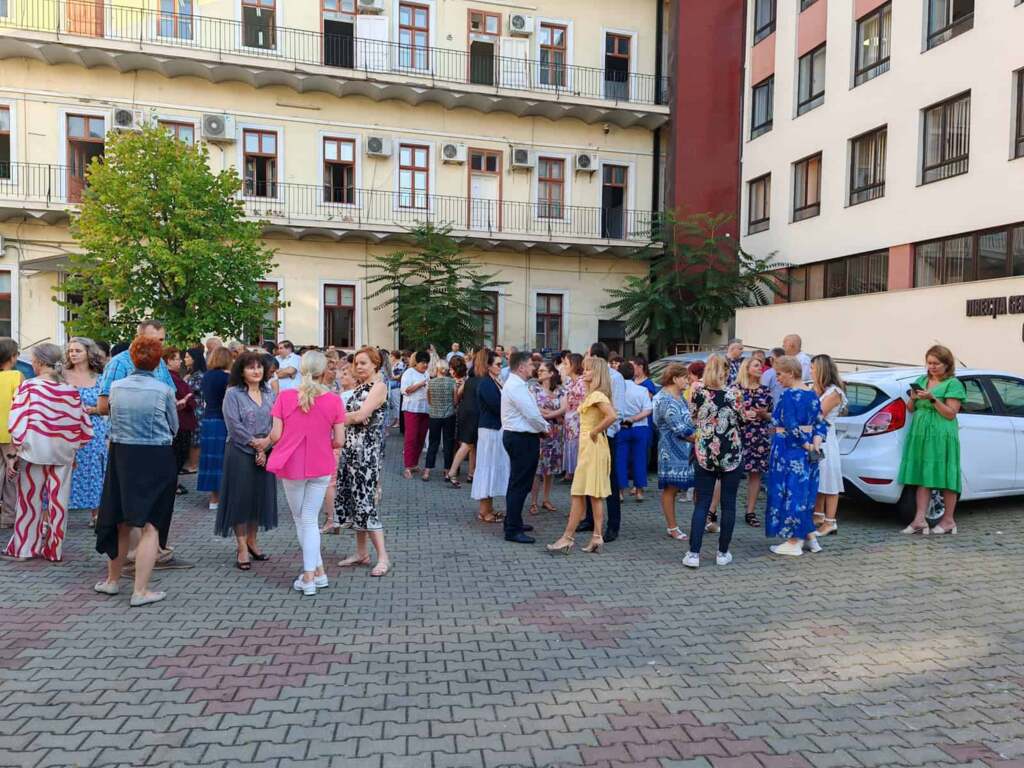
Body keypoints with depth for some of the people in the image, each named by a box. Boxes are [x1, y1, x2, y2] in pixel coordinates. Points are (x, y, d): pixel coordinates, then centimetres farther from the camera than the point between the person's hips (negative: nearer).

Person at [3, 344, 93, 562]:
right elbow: (84, 427, 2)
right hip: (62, 454, 2)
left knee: (31, 500, 11)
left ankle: (24, 547, 23)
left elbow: (17, 422, -12)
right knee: (58, 501, 9)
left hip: (34, 452, -2)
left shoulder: (29, 387, -8)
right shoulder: (70, 391, 0)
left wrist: (17, 447, 0)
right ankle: (54, 549, 17)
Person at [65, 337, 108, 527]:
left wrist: (91, 410, -8)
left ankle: (95, 515, 18)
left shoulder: (99, 379, 6)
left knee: (93, 473, 7)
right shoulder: (62, 376, 3)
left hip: (94, 433, 1)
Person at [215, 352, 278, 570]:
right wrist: (255, 444, -13)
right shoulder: (233, 394, -4)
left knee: (260, 497, 10)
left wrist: (266, 444, -13)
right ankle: (242, 549, 8)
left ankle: (252, 542, 25)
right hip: (240, 453, -4)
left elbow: (276, 423, 1)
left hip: (265, 454, 5)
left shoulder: (269, 394, 9)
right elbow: (234, 425, -12)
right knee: (240, 498, 0)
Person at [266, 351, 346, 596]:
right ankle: (311, 575, 11)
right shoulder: (333, 400, -10)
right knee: (310, 520, 10)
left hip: (291, 466, 0)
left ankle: (317, 572, 19)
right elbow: (339, 441, -8)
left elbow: (275, 435, -10)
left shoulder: (285, 397, -10)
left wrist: (265, 442, 13)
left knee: (300, 520, 16)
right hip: (321, 467, 0)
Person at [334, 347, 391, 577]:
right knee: (353, 499, 11)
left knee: (365, 501, -9)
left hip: (368, 450, -8)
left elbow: (360, 416, -17)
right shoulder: (359, 387, 16)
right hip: (351, 449, 8)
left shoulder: (379, 386, -9)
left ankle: (383, 557, -3)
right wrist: (339, 417, -11)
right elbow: (351, 414, 10)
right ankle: (361, 553, 21)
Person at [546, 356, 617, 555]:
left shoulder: (597, 395, -16)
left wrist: (595, 432, -19)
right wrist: (595, 431, 5)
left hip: (592, 447, -10)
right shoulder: (593, 394, 14)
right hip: (589, 447, 10)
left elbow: (612, 416, -30)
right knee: (595, 495, 10)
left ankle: (567, 538, -1)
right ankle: (597, 537, 13)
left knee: (579, 493, -6)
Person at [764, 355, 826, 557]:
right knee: (804, 491, 17)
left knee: (789, 491, 0)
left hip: (789, 449, -8)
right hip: (807, 449, 8)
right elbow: (819, 424, 6)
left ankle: (793, 543, 6)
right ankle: (810, 536, 22)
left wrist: (807, 446, -11)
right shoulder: (812, 395, 10)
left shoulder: (789, 395, -15)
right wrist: (815, 444, -6)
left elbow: (791, 427, -20)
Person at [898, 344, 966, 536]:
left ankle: (948, 520, 11)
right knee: (922, 478, 1)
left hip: (942, 437, -5)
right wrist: (913, 398, -3)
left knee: (945, 477, 0)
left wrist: (932, 398, -19)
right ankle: (920, 520, -1)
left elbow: (951, 414, -9)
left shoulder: (953, 384, -2)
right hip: (920, 434, 5)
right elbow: (910, 409, 18)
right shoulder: (921, 380, 15)